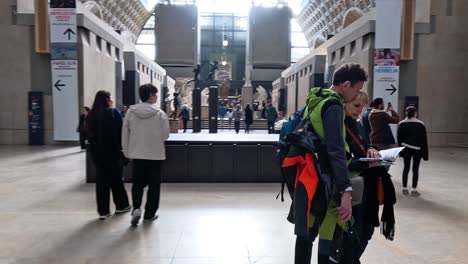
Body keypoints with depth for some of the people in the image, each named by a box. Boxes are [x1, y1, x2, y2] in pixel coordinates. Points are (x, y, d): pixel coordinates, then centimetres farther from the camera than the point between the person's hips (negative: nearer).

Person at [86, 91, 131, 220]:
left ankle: (103, 211, 10)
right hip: (113, 151, -4)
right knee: (116, 179, 10)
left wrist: (94, 149, 14)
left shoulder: (91, 115, 4)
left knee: (101, 180, 8)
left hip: (97, 152, 4)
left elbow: (89, 134, 8)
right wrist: (122, 148, -5)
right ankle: (121, 206, 24)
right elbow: (120, 131, -12)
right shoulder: (114, 112, -10)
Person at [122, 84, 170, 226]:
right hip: (155, 154, -2)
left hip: (137, 153, 3)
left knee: (137, 183, 17)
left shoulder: (130, 112, -3)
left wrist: (127, 152, 11)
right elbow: (165, 135, -7)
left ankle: (136, 209, -1)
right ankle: (149, 213, 18)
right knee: (154, 184, 11)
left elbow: (125, 134, 0)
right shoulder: (160, 114, -12)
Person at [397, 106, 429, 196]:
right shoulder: (420, 124, -8)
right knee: (415, 169, 2)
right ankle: (414, 190, 4)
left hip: (406, 149, 3)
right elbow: (424, 139, -7)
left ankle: (405, 189, 11)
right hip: (417, 149, -3)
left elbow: (399, 138, 4)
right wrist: (425, 153, -2)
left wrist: (401, 149, 12)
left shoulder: (401, 124, 1)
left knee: (406, 167, 9)